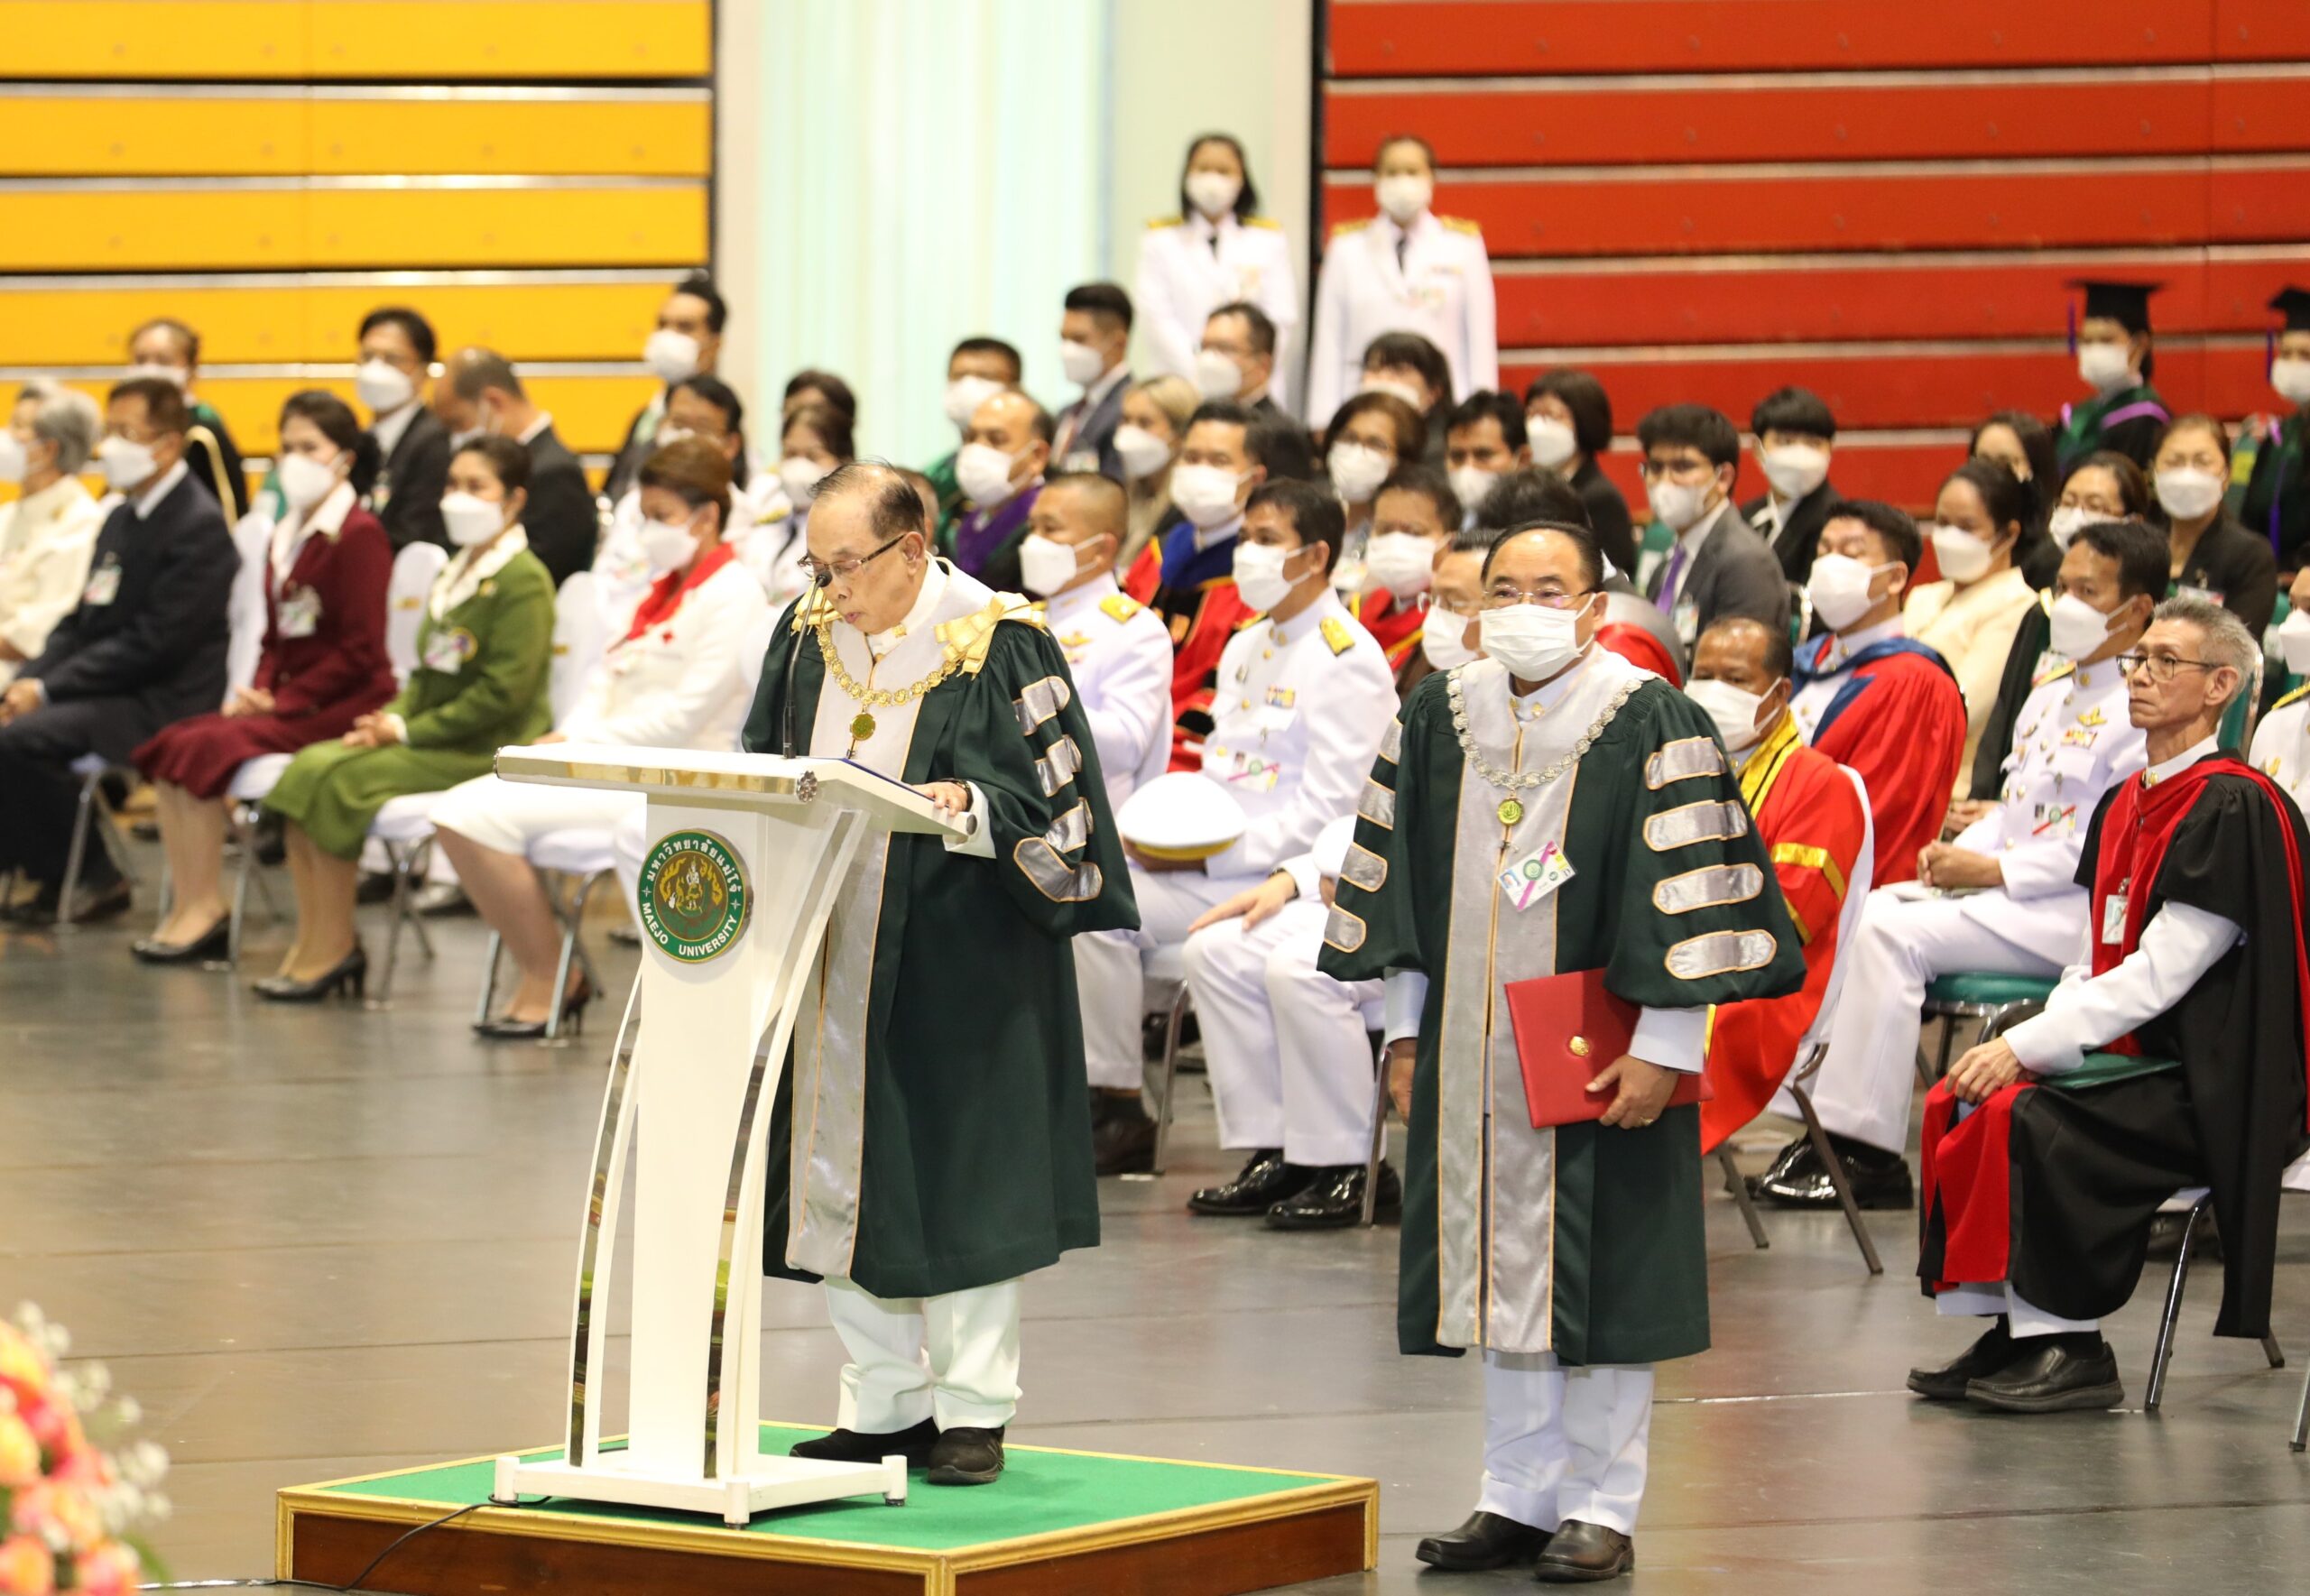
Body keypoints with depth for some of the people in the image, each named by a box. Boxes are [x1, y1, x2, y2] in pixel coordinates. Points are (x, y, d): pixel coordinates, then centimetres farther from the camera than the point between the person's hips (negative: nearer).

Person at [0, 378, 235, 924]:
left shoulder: (199, 527, -14)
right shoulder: (123, 519, 16)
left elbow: (154, 643, -20)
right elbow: (80, 623, 18)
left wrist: (48, 689, -19)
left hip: (162, 705, -9)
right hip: (112, 692, 9)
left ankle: (92, 875, -9)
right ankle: (45, 867, 1)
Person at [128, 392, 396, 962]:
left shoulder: (359, 536, -10)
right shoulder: (286, 536, 18)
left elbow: (360, 652, -14)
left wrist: (281, 702, -15)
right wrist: (260, 692, 2)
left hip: (345, 705, -9)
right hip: (291, 698, 9)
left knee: (203, 749, -23)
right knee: (169, 746, -9)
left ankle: (204, 910, -17)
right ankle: (186, 905, -14)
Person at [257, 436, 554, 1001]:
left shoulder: (524, 582, -11)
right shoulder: (456, 572, 18)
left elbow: (503, 693, -18)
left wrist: (408, 731, -16)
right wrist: (391, 718, 0)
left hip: (487, 751, -9)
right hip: (435, 739, 9)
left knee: (336, 783, -22)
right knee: (307, 768, -10)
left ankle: (332, 950, -14)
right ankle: (312, 943, -12)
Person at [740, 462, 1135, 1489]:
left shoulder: (998, 645, -9)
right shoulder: (810, 635, 7)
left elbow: (1049, 795, -10)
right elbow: (769, 764, 16)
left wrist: (973, 812, -27)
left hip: (952, 961, -5)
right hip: (834, 959, 6)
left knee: (955, 1180, -1)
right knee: (838, 1172, 6)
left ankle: (972, 1411, 7)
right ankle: (885, 1404, 14)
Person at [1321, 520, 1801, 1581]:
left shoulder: (1650, 725, -9)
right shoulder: (1439, 718, 6)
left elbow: (1687, 894, -11)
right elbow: (1398, 880, 13)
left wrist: (1663, 1048, -15)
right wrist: (1405, 1030, 11)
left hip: (1597, 1056, -5)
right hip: (1472, 1047, 5)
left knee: (1596, 1280, 0)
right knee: (1499, 1268, 10)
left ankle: (1600, 1507, 8)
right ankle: (1517, 1496, 18)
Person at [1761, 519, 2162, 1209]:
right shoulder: (2050, 694, 19)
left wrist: (1992, 870, -17)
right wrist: (1959, 853, 3)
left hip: (2071, 915, -9)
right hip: (2002, 887, 9)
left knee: (1894, 933, -24)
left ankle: (1868, 1149, -22)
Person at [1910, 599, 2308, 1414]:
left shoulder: (2234, 809, -14)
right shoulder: (2123, 805, 13)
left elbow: (2160, 973, -19)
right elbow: (2091, 965, 14)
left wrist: (2027, 1047, -20)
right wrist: (2030, 1045, -5)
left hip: (2208, 1087, -9)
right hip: (2127, 1052, 9)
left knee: (2033, 1121, -27)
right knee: (1960, 1103, -7)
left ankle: (2072, 1351, -17)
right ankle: (2009, 1334, -3)